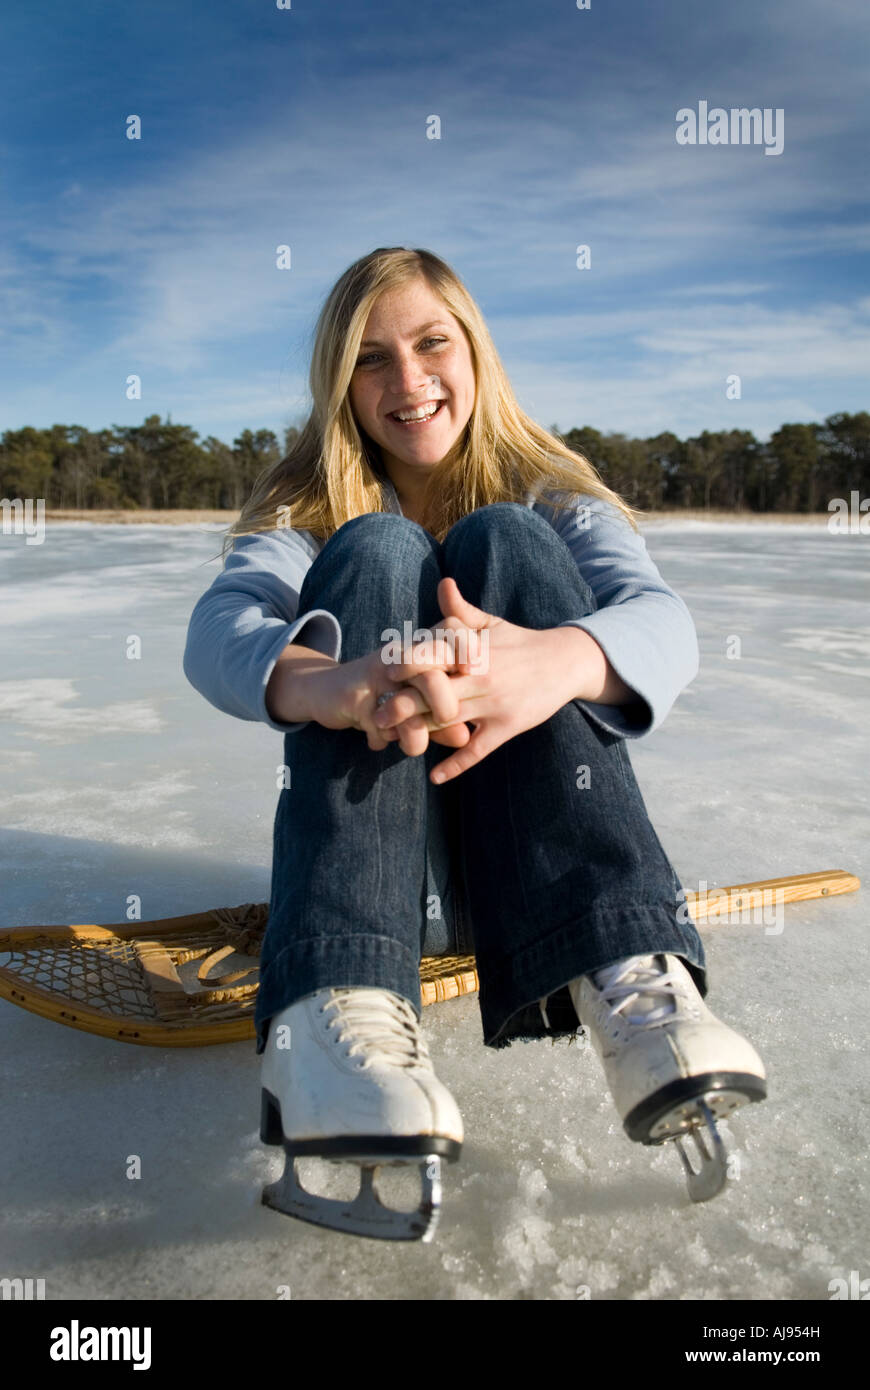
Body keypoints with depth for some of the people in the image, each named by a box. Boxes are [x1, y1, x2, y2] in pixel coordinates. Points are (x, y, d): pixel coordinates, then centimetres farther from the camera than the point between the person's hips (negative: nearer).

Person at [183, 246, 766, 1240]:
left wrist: (557, 659, -41)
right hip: (363, 836, 0)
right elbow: (218, 629, -16)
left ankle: (625, 975, -36)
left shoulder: (551, 499, 7)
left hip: (538, 850, 0)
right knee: (375, 548, -19)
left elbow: (661, 620, -16)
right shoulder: (306, 507, 7)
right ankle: (338, 1008, -40)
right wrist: (323, 683, -41)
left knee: (503, 539, -18)